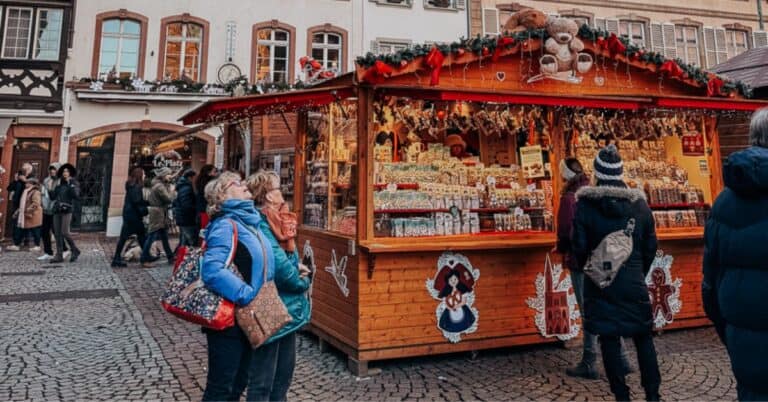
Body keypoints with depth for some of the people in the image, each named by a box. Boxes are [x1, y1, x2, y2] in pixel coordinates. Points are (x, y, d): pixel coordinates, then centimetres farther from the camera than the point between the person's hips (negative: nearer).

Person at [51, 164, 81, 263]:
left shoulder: (73, 183, 2)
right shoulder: (59, 184, 17)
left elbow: (76, 196, -14)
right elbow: (53, 197, 16)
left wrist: (71, 185, -16)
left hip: (67, 211, -6)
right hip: (57, 210, 6)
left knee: (64, 232, -12)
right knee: (57, 233, 2)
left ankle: (75, 250, 7)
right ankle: (59, 255, 4)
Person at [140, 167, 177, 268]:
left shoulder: (161, 184, 13)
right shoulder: (160, 186, -18)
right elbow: (169, 199, -22)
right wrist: (172, 191, -4)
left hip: (161, 214, 10)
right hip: (158, 214, -10)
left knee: (164, 237, 13)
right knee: (152, 236, -6)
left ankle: (170, 258, 20)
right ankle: (144, 259, -1)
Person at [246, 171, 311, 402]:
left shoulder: (276, 222, 10)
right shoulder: (258, 226, -20)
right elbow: (279, 266, -27)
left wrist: (297, 267, -5)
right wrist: (303, 281, -8)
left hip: (287, 309, 10)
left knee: (284, 371, 21)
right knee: (263, 380, 3)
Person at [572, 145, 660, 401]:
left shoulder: (586, 204, -10)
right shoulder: (639, 202, 0)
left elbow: (579, 246, -9)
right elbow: (650, 245, 5)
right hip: (634, 282, 3)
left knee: (609, 340, 6)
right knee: (643, 337, 14)